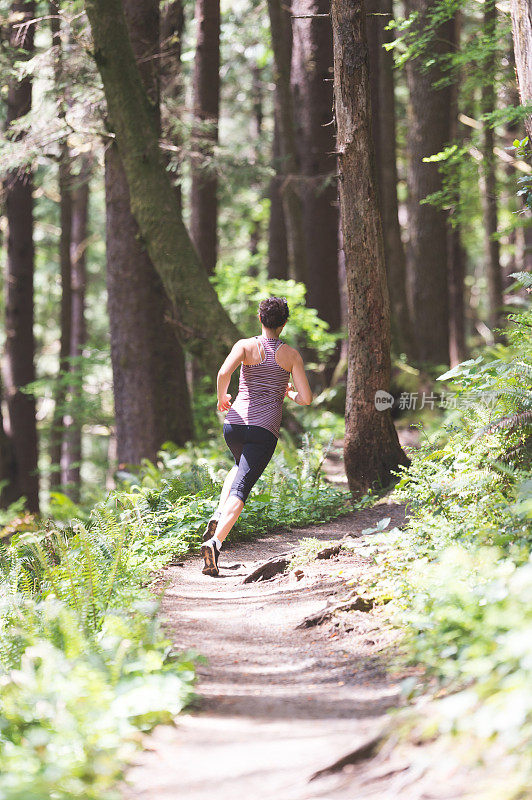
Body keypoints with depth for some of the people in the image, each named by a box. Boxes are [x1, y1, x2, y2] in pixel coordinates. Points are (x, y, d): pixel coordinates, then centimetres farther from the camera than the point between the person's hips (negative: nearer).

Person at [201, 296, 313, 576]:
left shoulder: (245, 345, 2)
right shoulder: (292, 355, 4)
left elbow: (224, 372, -16)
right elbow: (306, 398, 1)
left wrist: (222, 398, 3)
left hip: (235, 423, 2)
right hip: (266, 430, -2)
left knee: (241, 466, 33)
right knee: (240, 488, -8)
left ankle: (218, 517, 12)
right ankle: (216, 541, -30)